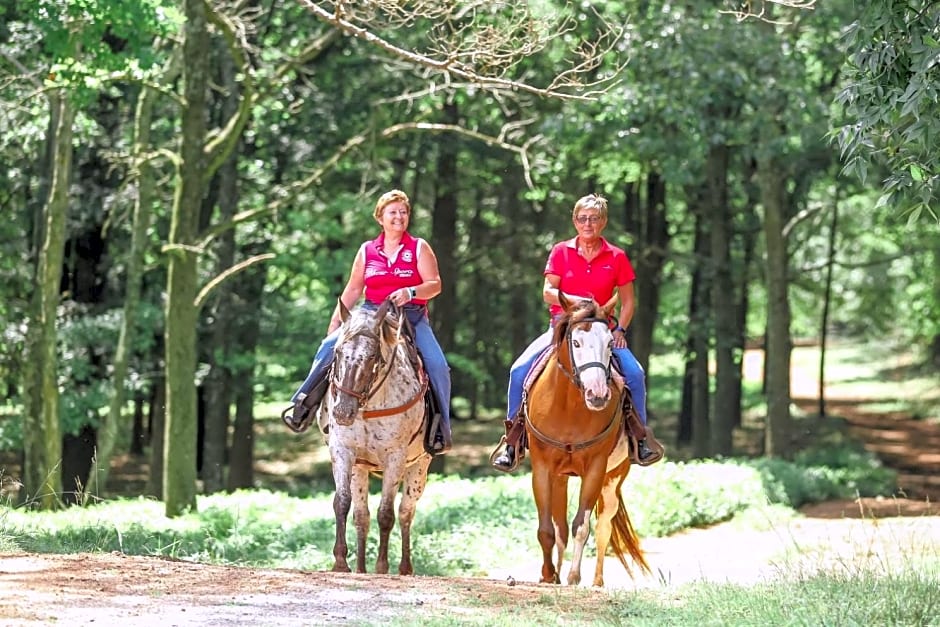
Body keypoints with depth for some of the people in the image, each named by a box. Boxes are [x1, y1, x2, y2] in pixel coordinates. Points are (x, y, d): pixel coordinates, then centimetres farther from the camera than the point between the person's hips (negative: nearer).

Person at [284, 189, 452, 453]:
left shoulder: (419, 248, 4)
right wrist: (334, 326, 7)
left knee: (437, 365, -23)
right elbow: (352, 290, 13)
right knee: (329, 347, -18)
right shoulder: (367, 251, 10)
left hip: (412, 316, -2)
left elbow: (435, 285, -5)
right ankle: (303, 405, -7)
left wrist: (410, 292, -25)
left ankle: (441, 427, -11)